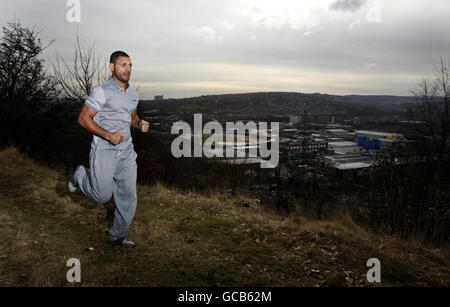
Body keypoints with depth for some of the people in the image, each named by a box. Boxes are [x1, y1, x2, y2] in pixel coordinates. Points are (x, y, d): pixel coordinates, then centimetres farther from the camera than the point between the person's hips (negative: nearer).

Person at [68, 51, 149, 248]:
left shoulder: (133, 94, 10)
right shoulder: (102, 92, -10)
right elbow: (83, 118, -9)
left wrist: (140, 125, -1)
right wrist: (108, 135, -20)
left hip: (126, 151, 6)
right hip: (104, 151, -6)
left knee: (128, 198, 4)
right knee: (102, 196, 2)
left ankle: (118, 236, 22)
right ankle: (81, 176, 32)